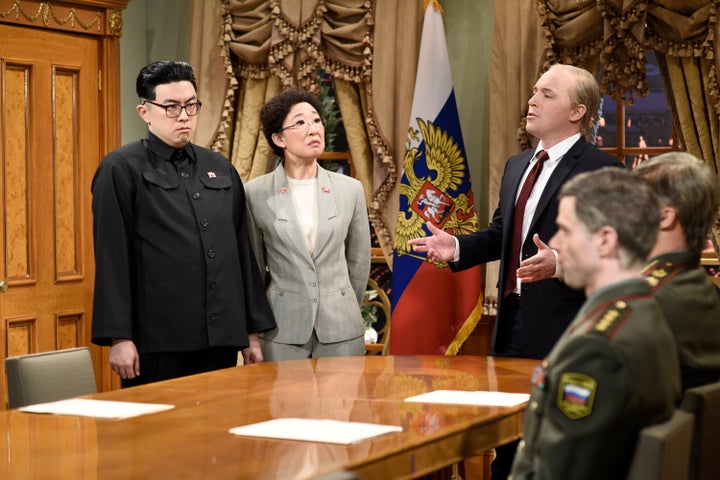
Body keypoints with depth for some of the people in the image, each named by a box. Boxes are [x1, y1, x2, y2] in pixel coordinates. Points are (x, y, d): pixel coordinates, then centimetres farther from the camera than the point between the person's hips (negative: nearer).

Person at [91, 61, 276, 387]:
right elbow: (112, 259, -6)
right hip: (157, 343, -5)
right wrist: (119, 337, -12)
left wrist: (253, 330, 15)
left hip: (222, 341, 5)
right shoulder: (121, 169, -1)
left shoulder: (221, 170, 16)